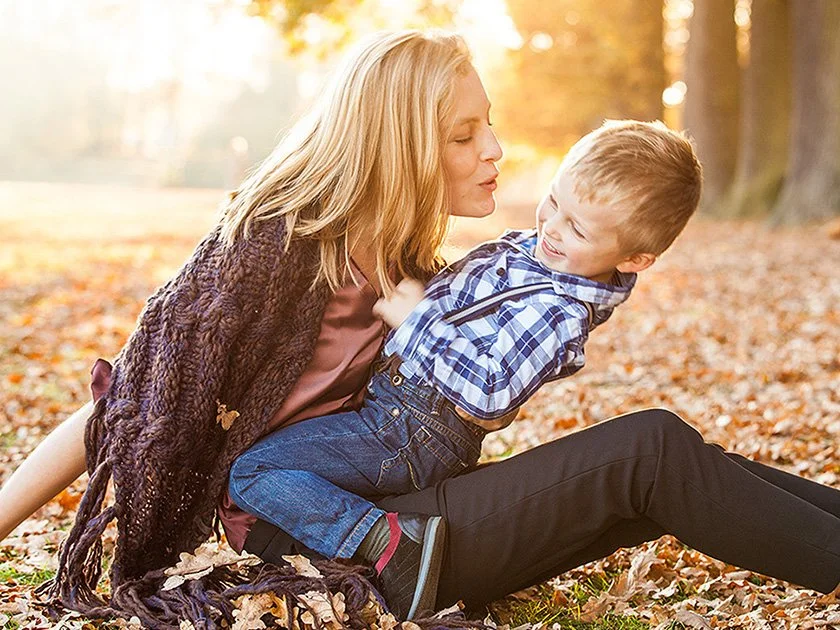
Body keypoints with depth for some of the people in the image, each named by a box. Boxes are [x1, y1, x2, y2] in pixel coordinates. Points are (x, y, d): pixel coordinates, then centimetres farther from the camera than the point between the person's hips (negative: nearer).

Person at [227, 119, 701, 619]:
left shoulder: (559, 312, -23)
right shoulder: (524, 247, 8)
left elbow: (489, 389, -32)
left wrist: (417, 318, -23)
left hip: (410, 434, -11)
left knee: (251, 472, -15)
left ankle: (389, 540, -24)